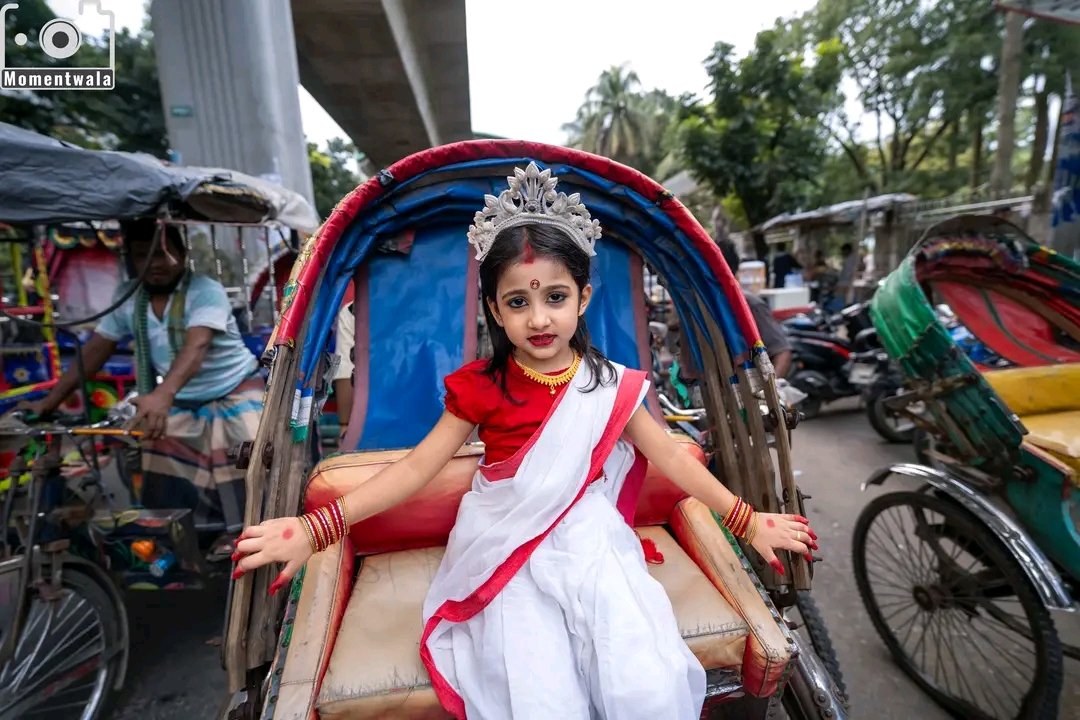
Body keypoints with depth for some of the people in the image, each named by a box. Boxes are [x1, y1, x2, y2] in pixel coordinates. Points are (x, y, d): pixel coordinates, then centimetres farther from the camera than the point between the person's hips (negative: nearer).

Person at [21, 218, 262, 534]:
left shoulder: (206, 291, -19)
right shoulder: (127, 298, 0)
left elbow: (196, 346, -34)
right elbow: (95, 350, 7)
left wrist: (163, 395, -49)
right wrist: (50, 400, 4)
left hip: (235, 394, -5)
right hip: (181, 406, 6)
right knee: (166, 499, 6)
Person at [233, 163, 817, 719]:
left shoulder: (610, 385, -3)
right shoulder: (480, 386, -6)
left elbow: (670, 457, 3)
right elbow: (417, 466, -6)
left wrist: (748, 520, 2)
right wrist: (315, 527, -14)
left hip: (591, 546, 1)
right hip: (508, 559, -1)